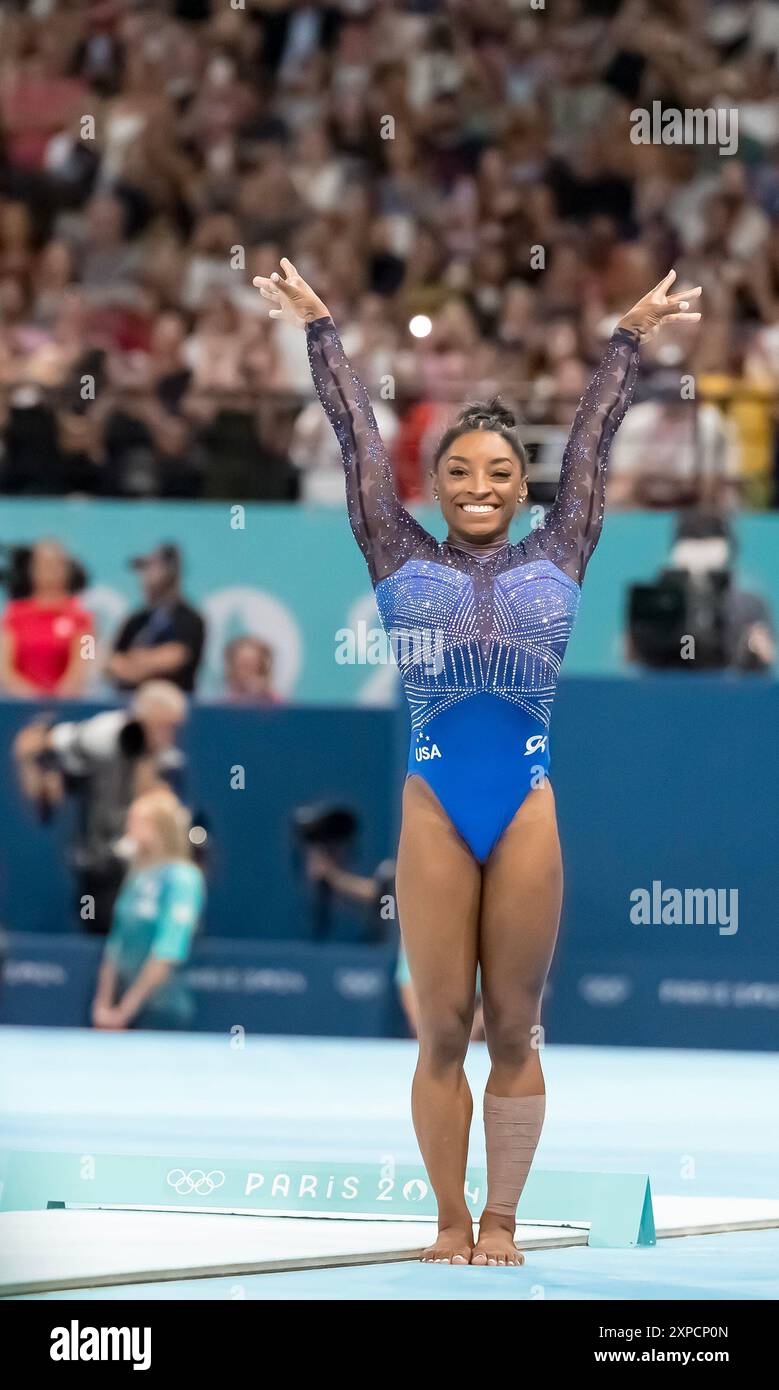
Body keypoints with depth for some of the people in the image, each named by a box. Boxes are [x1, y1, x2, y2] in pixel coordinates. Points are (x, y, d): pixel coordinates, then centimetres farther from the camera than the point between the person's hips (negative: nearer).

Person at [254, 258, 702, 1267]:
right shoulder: (403, 561, 9)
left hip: (528, 812, 1)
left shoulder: (556, 560, 11)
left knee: (514, 1031, 4)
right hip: (435, 811, -1)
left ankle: (500, 1222, 10)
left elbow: (591, 438, 17)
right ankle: (451, 1222, 7)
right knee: (442, 1032, 2)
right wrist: (318, 330, 18)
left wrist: (630, 338, 24)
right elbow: (357, 436, 13)